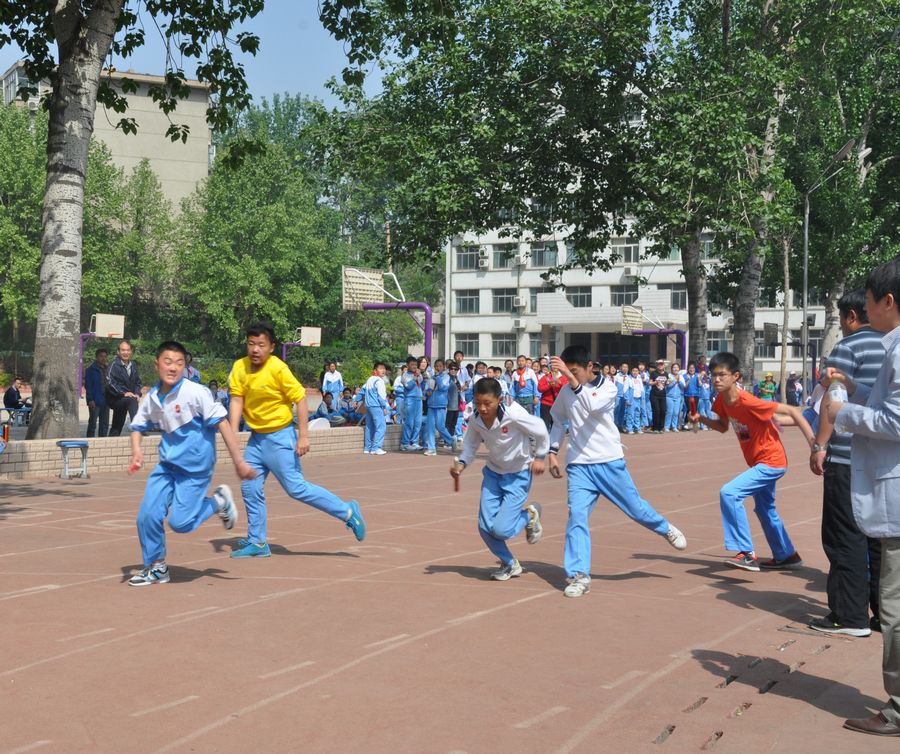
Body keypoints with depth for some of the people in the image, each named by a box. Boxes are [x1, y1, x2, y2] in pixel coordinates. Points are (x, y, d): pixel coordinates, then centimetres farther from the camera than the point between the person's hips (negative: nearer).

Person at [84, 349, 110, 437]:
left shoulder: (108, 369, 12)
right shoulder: (91, 370, -4)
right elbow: (88, 386, -7)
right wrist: (90, 399, -15)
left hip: (106, 401, 5)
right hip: (95, 402, -5)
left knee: (105, 424, 9)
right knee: (92, 424, -2)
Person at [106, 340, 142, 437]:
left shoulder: (133, 365, 9)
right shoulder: (114, 365, -12)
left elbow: (138, 382, 17)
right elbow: (110, 383, -19)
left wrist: (137, 393, -1)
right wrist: (124, 393, -23)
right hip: (115, 399, -7)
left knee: (118, 425, 10)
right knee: (132, 400, -34)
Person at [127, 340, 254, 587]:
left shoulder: (196, 393, -17)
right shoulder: (151, 399, 0)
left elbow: (222, 424, -16)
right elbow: (138, 426, 16)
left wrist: (239, 462, -17)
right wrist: (136, 449, -6)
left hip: (195, 466, -5)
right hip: (168, 463, 5)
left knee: (180, 522, -10)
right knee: (147, 516, -1)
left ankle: (218, 502, 18)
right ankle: (156, 568, 21)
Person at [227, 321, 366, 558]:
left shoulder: (278, 369, -19)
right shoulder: (240, 367, -2)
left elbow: (300, 398, -17)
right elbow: (237, 400, -3)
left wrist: (303, 436, -19)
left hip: (280, 437, -6)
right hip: (257, 437, 6)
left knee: (295, 487, -6)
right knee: (250, 488, 6)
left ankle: (348, 512, 6)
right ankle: (257, 543, 19)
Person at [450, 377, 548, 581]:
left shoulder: (514, 414, -30)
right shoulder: (475, 420, -14)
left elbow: (540, 431, -14)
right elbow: (471, 444, 4)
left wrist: (539, 457, -4)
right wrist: (462, 463, -13)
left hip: (519, 474, -5)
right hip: (493, 472, 5)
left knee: (501, 529, -15)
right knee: (485, 526, -1)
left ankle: (530, 515, 19)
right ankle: (509, 564, 25)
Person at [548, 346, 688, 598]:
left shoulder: (607, 387, -8)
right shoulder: (566, 391, 5)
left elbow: (592, 405, -30)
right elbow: (558, 422, 19)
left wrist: (571, 377, -36)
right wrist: (552, 453, 10)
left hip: (609, 462, -2)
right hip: (578, 465, 2)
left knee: (635, 507, 8)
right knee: (576, 515, -11)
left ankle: (665, 528, 40)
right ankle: (579, 575, -7)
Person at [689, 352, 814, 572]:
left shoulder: (749, 403, -28)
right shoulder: (722, 400, -4)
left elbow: (792, 411, -25)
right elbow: (723, 427, 14)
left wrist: (813, 443, -29)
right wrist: (702, 419, -5)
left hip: (770, 462, -10)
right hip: (760, 462, 10)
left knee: (729, 493, -21)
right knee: (765, 510, 23)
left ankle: (747, 554, -16)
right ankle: (787, 556, 41)